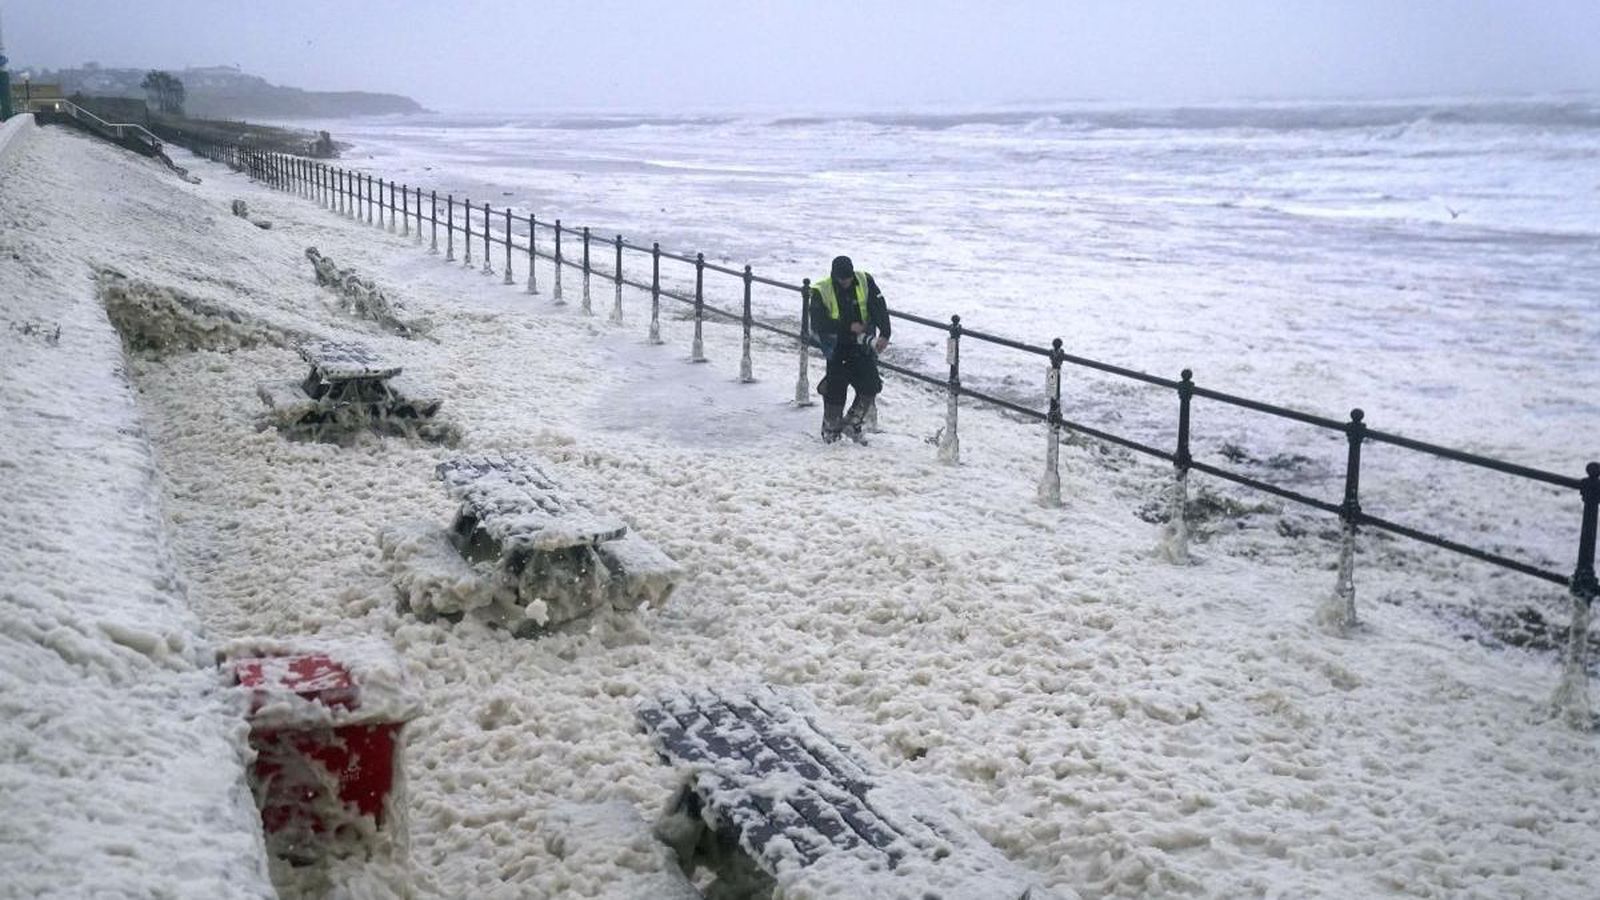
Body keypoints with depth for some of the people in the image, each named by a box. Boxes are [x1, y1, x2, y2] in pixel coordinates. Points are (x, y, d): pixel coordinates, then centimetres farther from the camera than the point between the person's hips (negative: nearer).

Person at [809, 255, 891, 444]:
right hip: (837, 347, -3)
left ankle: (851, 423, 18)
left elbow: (879, 308, -9)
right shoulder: (821, 291, -12)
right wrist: (849, 326, -24)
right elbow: (819, 323, -18)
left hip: (862, 345, 3)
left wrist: (884, 334, -24)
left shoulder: (865, 282, -5)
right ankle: (830, 428, 19)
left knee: (871, 386, -3)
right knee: (836, 388, -3)